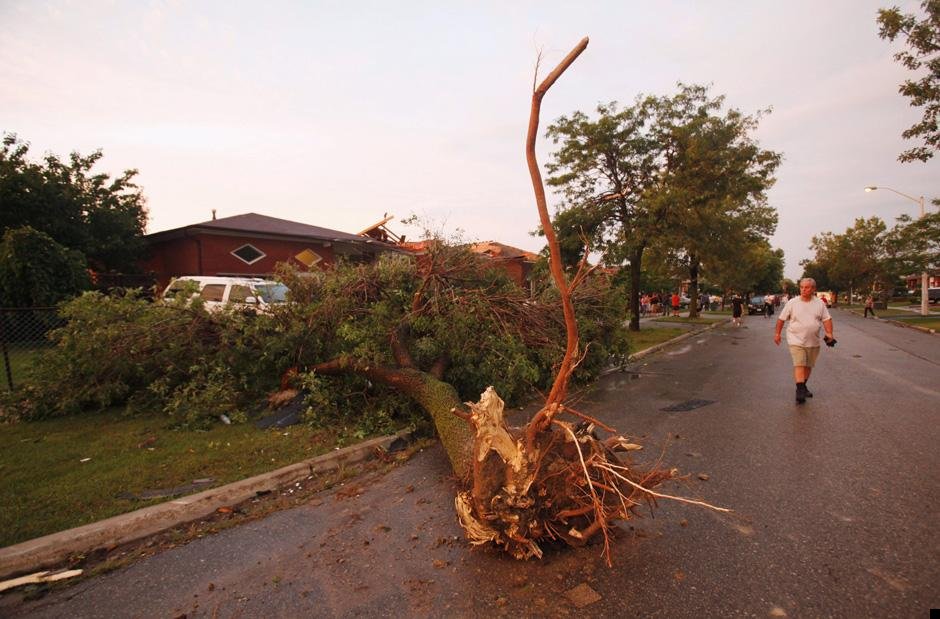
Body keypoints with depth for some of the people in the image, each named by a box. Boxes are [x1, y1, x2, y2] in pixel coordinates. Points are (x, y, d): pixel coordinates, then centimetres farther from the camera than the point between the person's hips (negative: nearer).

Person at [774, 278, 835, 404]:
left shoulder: (819, 303, 4)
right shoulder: (792, 303, -4)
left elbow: (826, 319, 4)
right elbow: (781, 319, 2)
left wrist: (829, 333, -9)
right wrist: (777, 333, 3)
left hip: (813, 342, 4)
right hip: (796, 341, -4)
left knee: (808, 366, 15)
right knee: (799, 365, -13)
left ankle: (803, 387, 31)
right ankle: (800, 391, -14)